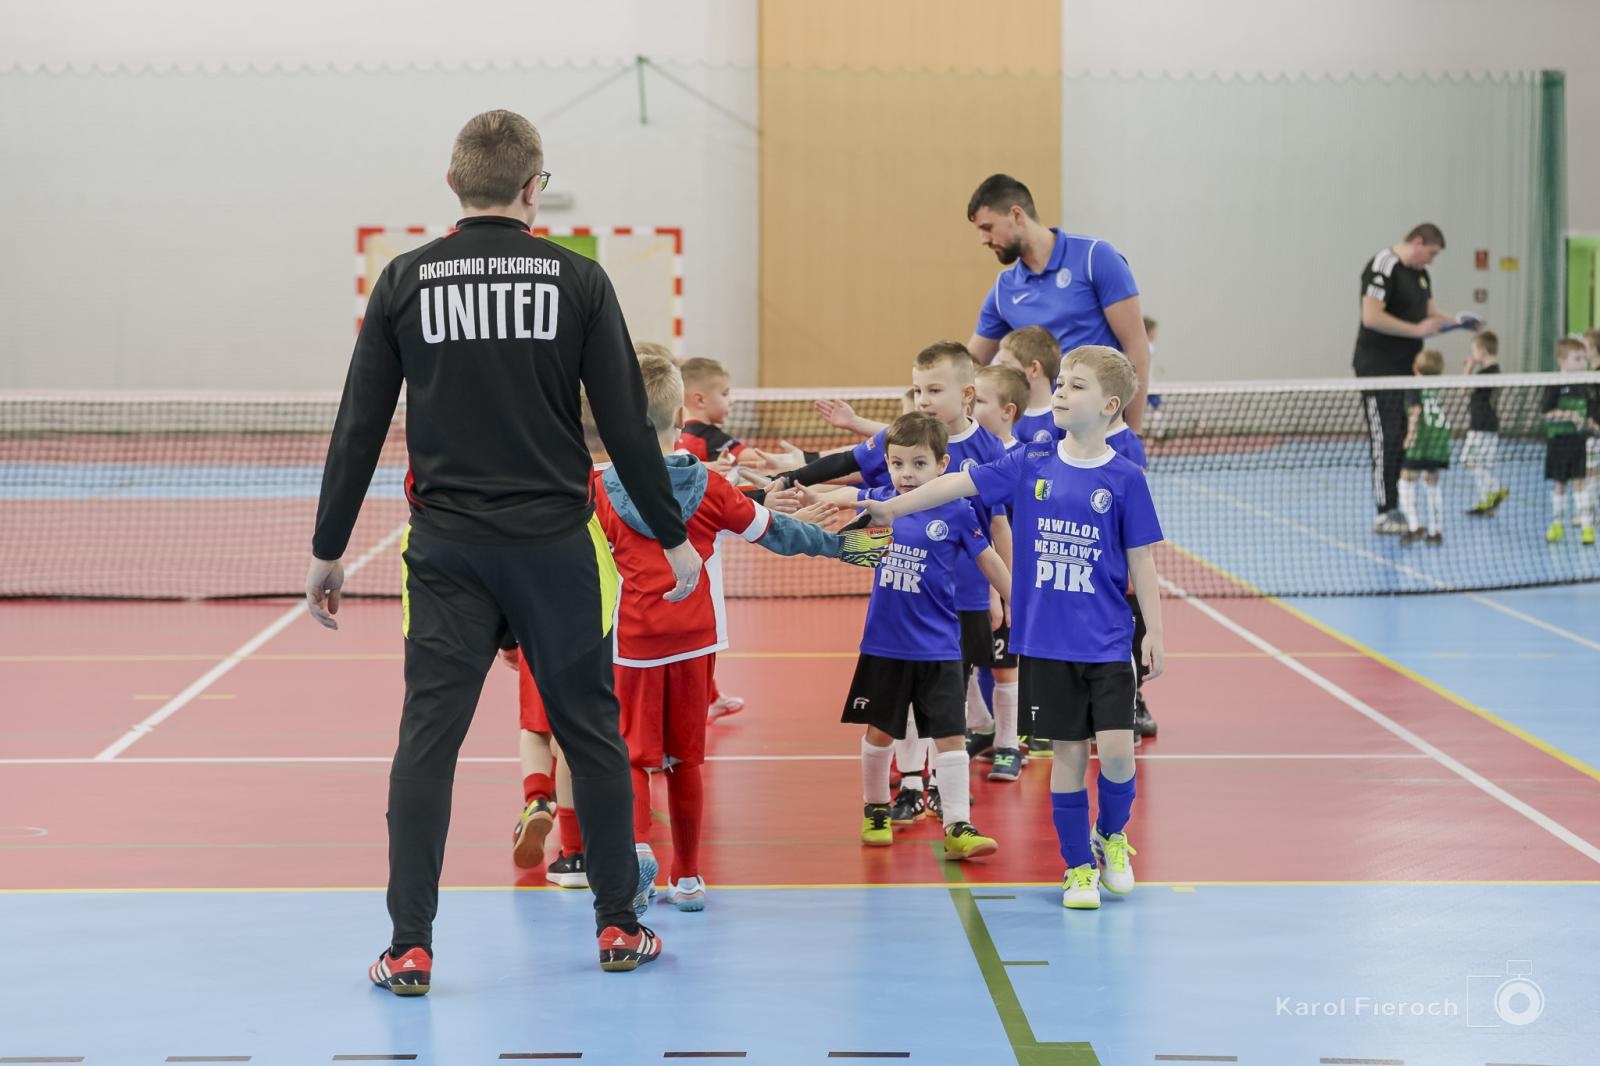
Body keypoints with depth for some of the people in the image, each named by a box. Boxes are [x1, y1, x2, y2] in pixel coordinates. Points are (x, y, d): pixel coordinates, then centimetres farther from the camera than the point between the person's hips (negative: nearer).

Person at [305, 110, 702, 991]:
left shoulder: (405, 281, 1)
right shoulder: (576, 280, -2)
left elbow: (359, 428, 2)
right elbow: (626, 423, -2)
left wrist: (327, 549, 10)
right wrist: (673, 536, 8)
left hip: (446, 546, 1)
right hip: (555, 543, 0)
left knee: (427, 736, 2)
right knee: (591, 732, 11)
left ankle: (409, 948, -1)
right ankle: (618, 925, 19)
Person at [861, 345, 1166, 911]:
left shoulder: (1125, 478, -5)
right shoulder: (1031, 462, 1)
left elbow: (1141, 561, -1)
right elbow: (960, 483, -1)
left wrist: (1154, 632, -2)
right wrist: (893, 506, -8)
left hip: (1107, 641, -2)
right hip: (1046, 641, 2)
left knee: (1115, 749, -8)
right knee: (1068, 752, 6)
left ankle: (1112, 835, 21)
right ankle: (1078, 865, 19)